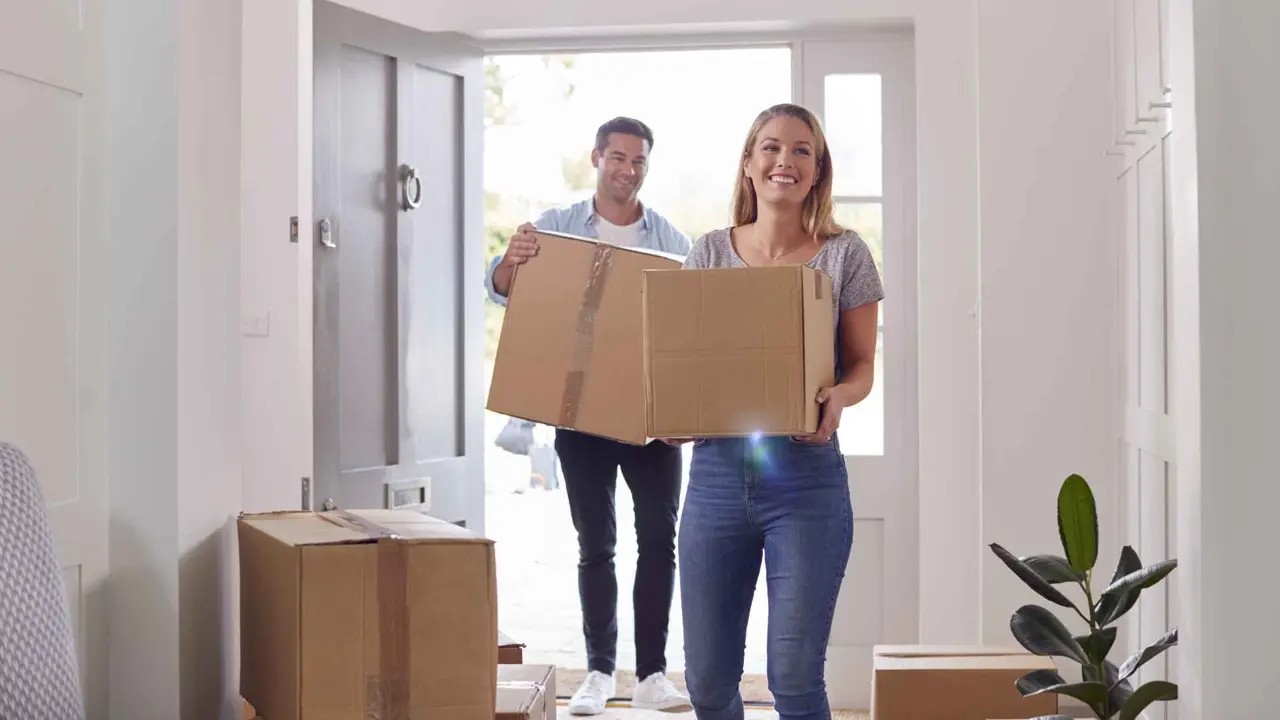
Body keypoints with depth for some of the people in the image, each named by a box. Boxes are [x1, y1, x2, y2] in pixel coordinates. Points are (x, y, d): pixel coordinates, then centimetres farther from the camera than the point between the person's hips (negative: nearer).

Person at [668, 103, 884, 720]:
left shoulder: (844, 255, 3)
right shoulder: (709, 251, 9)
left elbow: (862, 366, 5)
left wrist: (837, 397, -18)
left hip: (807, 478, -2)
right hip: (716, 472, 3)